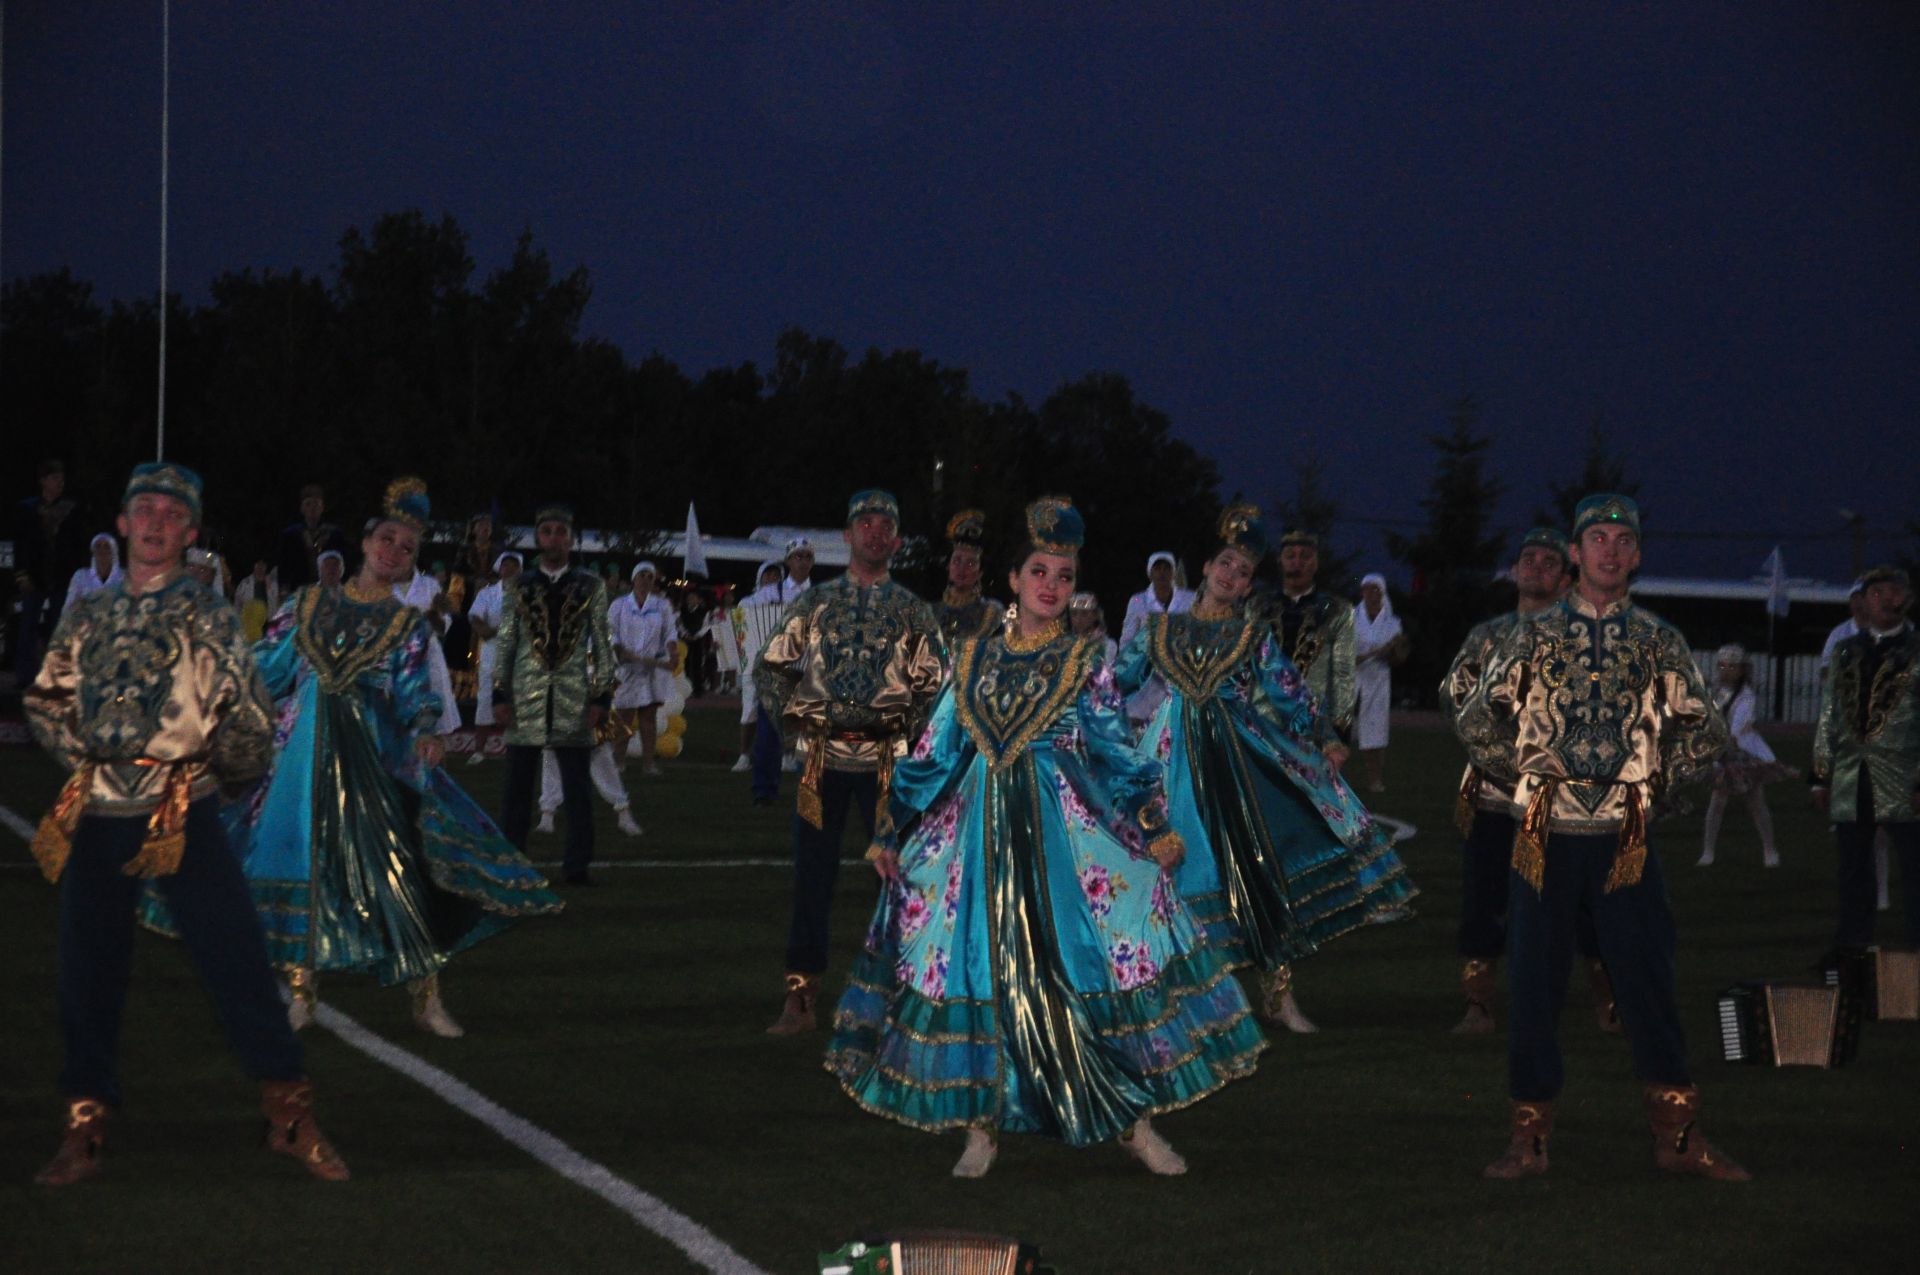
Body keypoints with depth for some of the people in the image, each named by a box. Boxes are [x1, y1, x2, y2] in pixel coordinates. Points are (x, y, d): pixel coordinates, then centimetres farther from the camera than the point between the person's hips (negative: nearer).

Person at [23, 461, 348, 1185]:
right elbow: (43, 702, 18)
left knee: (237, 961, -6)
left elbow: (246, 716, -2)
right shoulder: (87, 617, 11)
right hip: (95, 818, 3)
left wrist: (216, 771, 5)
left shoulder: (207, 619, 0)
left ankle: (290, 1118, 3)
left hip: (182, 815, -3)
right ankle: (83, 1135, 16)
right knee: (88, 975, 6)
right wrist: (81, 755, 5)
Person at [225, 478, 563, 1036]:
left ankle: (426, 999, 2)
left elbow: (415, 690, -6)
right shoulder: (309, 604, 10)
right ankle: (301, 993, 15)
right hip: (304, 754, 1)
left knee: (402, 870, -7)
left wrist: (426, 730, -25)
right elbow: (267, 670, 15)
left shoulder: (408, 625, 6)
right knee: (298, 863, 0)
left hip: (376, 760, -1)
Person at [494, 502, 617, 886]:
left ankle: (577, 866, 4)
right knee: (517, 787, 3)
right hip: (525, 696, 1)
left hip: (573, 699, -1)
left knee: (577, 788, -1)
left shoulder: (590, 587, 7)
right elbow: (505, 644, 9)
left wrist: (601, 696, -1)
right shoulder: (519, 587, 9)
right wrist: (500, 695, 3)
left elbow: (603, 644, 6)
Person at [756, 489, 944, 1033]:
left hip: (887, 759, 0)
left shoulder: (913, 612, 6)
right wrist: (795, 714, 1)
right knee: (812, 876, 1)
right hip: (822, 758, 0)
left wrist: (902, 723, -6)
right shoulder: (815, 603, 8)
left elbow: (934, 686, 5)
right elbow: (770, 668, 12)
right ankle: (800, 999, 7)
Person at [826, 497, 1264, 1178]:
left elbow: (1120, 753, 4)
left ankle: (1133, 1121, 5)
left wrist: (1156, 827, -2)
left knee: (1093, 966, -5)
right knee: (979, 967, 0)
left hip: (1069, 834, -2)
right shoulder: (974, 657, 8)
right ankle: (983, 1125, 10)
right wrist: (892, 830, 11)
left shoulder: (1083, 663, 3)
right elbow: (937, 751, 12)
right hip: (981, 832, 2)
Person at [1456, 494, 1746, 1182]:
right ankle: (1528, 1137, 10)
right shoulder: (1534, 635, 6)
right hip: (1546, 834, 0)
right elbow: (1476, 723, 12)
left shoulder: (1659, 641, 8)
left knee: (1647, 982, 0)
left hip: (1626, 836, 0)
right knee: (1534, 983, 2)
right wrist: (1525, 770, 6)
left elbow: (1705, 732, 15)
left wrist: (1654, 777, 7)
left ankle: (1677, 1135, 8)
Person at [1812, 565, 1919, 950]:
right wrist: (1822, 775, 10)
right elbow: (1828, 716, 14)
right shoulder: (1846, 652, 13)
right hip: (1850, 782, 4)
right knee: (1853, 875, 9)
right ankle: (1851, 957, 15)